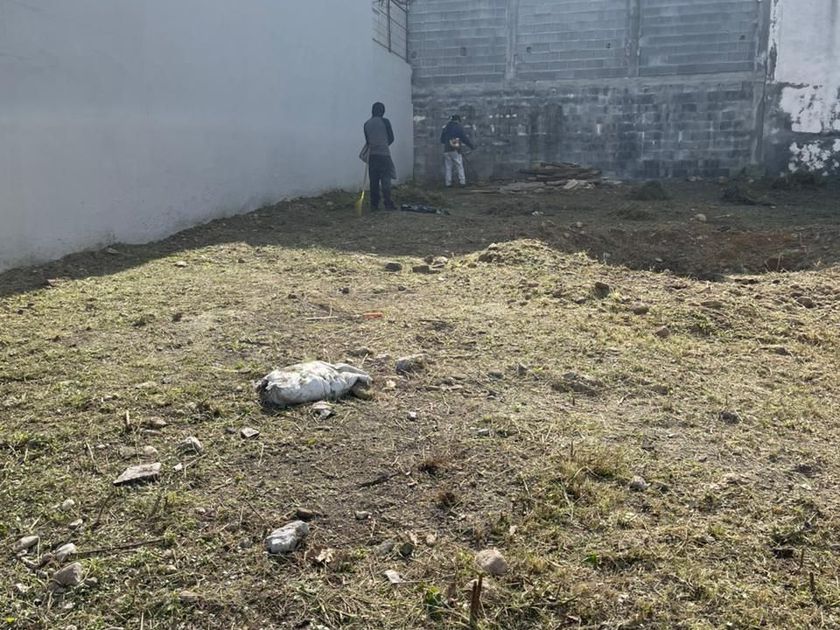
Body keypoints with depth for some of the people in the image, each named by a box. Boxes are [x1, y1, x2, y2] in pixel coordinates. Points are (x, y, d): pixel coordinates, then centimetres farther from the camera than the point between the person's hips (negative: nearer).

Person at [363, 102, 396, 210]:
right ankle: (388, 204, -7)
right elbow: (391, 138, 1)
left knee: (374, 181, 6)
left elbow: (367, 141, 10)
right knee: (385, 180, -2)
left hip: (372, 155, 4)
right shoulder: (385, 121, -4)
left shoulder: (367, 124, 6)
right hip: (384, 153, -4)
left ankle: (374, 204, 5)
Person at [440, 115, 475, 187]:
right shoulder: (459, 127, -1)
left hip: (446, 150, 4)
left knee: (448, 168, 6)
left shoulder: (446, 128, 12)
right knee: (460, 167, 2)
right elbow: (464, 138, -5)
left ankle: (448, 183, 3)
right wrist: (472, 146, 4)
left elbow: (441, 140, 19)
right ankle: (462, 182, -3)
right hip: (455, 150, -4)